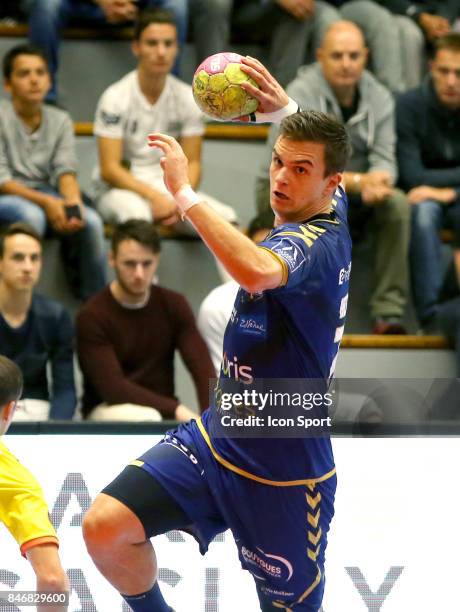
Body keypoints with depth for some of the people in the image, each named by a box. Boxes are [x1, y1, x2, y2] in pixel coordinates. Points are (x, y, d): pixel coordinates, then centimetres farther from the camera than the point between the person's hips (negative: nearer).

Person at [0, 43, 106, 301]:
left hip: (47, 196, 4)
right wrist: (45, 202, -24)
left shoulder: (60, 121, 7)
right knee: (32, 215, -38)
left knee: (91, 220, -24)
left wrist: (73, 201, -26)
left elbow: (66, 170, -3)